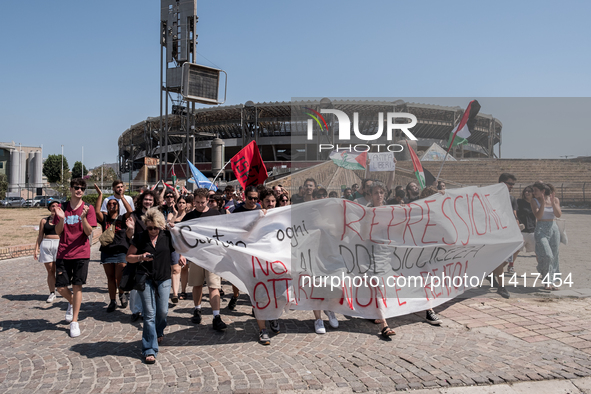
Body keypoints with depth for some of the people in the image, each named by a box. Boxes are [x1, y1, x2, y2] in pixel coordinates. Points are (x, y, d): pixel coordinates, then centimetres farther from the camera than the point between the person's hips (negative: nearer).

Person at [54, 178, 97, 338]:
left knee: (77, 286, -1)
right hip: (63, 253, 2)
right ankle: (72, 302, 36)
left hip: (81, 253, -2)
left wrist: (83, 217, -23)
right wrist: (61, 218, -16)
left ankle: (74, 321, 9)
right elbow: (58, 232, 2)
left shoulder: (88, 208, -1)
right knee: (61, 287, 2)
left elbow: (89, 232, -7)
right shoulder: (62, 208, 5)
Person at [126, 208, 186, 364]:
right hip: (145, 279, -2)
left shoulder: (167, 236, 1)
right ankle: (149, 350, 2)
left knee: (162, 311, 5)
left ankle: (158, 332, 41)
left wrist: (180, 257, -7)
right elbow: (129, 257, 3)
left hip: (164, 278, 2)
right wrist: (141, 257, -17)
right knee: (149, 314, -4)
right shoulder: (140, 238, -2)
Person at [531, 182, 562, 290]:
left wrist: (552, 202, -16)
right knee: (547, 255, -16)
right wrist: (543, 202, -20)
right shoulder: (535, 201, -2)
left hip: (553, 228, 3)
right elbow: (538, 216, -13)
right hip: (541, 229, -3)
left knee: (554, 256, 6)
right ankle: (548, 281, -2)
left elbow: (558, 215, -6)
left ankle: (552, 282, 17)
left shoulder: (555, 199, 5)